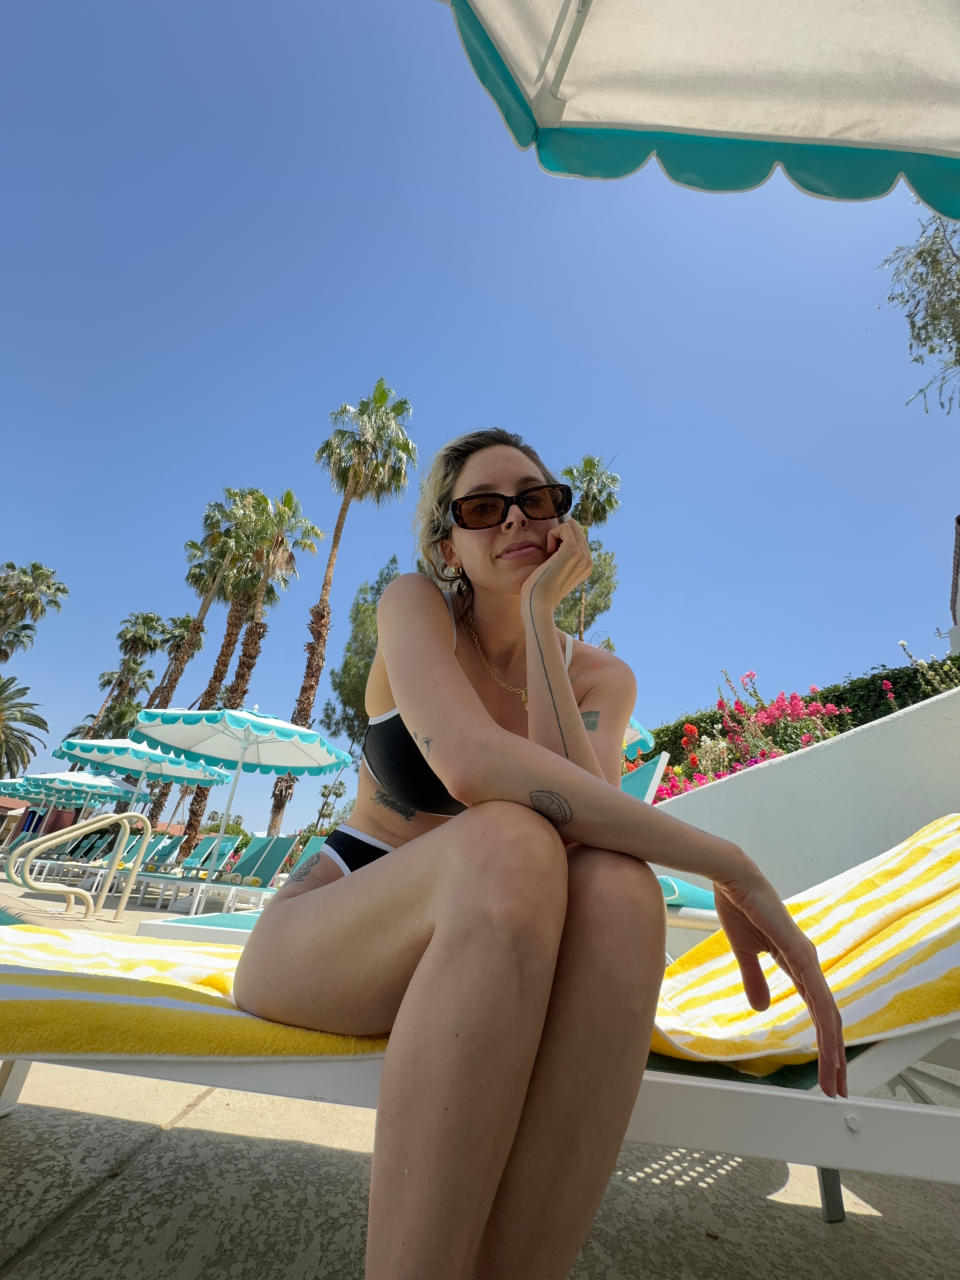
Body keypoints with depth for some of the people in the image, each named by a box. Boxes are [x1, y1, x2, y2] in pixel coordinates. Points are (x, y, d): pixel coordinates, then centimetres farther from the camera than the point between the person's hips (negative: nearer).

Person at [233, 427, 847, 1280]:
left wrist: (539, 615, -19)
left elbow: (585, 814, -21)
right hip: (315, 943, -2)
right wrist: (728, 867, -29)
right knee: (509, 843, -37)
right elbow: (470, 764, -32)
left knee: (619, 890, -33)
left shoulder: (602, 679, 0)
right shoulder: (413, 605, -10)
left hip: (480, 961, 3)